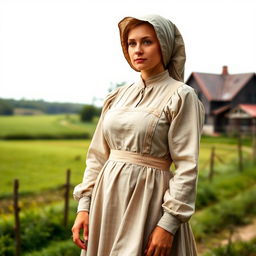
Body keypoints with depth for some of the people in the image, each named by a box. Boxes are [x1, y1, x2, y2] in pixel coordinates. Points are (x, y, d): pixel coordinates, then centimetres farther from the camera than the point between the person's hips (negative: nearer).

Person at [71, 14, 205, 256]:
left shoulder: (181, 96, -8)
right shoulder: (117, 96, 8)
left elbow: (187, 166, -12)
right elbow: (97, 156, 9)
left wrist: (169, 223, -17)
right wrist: (84, 205, 2)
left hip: (148, 199, -5)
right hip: (108, 196, 6)